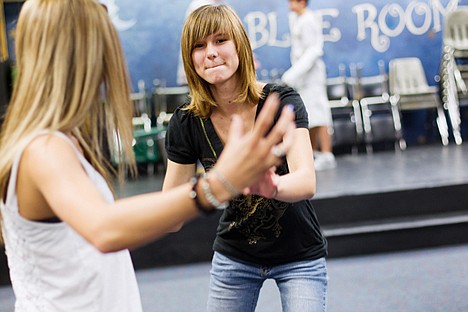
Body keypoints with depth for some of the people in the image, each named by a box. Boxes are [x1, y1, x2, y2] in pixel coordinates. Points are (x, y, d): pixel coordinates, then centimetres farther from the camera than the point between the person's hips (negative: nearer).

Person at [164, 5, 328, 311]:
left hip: (299, 258, -2)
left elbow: (307, 183, -35)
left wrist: (273, 187, -57)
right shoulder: (187, 123, -14)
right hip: (234, 257, 3)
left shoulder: (282, 102, -21)